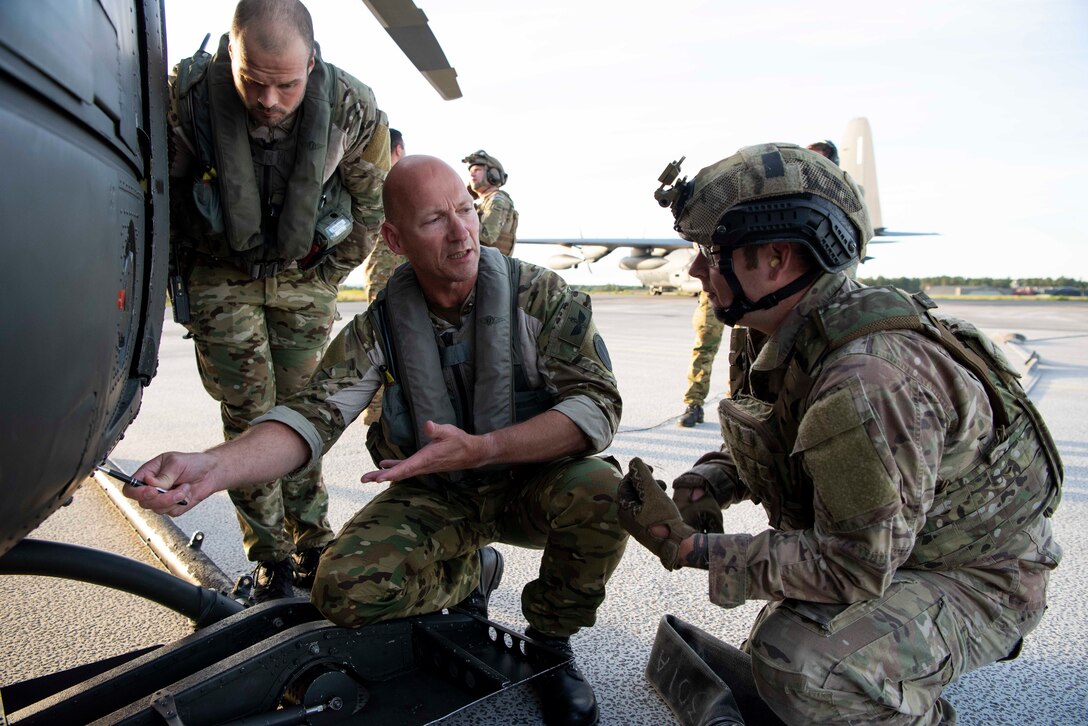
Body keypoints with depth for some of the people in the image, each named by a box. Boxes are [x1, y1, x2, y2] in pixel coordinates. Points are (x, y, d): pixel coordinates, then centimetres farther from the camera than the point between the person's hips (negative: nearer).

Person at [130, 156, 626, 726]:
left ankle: (550, 643, -2)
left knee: (601, 490, -33)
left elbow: (596, 404, -21)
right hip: (432, 494, 1)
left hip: (528, 480, -1)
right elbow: (313, 415, -17)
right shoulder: (380, 326, -8)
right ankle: (467, 573, 11)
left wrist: (480, 448, -34)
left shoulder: (541, 294, -13)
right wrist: (213, 466, -38)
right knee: (346, 588, -24)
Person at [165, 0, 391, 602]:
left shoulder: (351, 107, -18)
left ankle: (312, 545, 18)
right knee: (249, 415, -3)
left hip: (304, 278, 1)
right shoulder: (187, 93, -21)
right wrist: (181, 272, 1)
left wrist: (330, 272, 5)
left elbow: (372, 198, 1)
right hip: (220, 275, 0)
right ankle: (270, 558, 11)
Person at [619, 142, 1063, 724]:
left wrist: (691, 548, -30)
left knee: (798, 664, -29)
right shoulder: (800, 336, -5)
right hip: (885, 547, 9)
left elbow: (856, 567, -31)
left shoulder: (867, 381, -36)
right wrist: (708, 480, -11)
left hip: (974, 581, -8)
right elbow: (767, 438, 9)